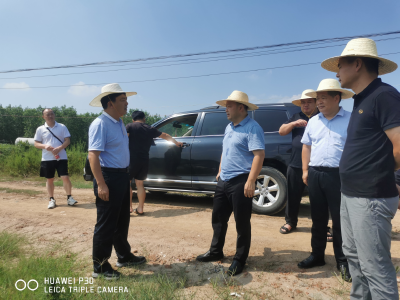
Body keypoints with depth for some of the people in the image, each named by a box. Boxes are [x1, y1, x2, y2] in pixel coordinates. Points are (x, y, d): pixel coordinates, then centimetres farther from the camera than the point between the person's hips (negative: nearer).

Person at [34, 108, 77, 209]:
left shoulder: (62, 127, 3)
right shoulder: (40, 129, 5)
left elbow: (67, 140, -1)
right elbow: (36, 144, 6)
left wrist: (59, 148, -17)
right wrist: (45, 146, -15)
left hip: (61, 157, -1)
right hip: (47, 158, 2)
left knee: (65, 177, -7)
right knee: (49, 179, 9)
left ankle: (69, 197, 8)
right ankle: (51, 199, 22)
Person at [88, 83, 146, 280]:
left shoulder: (120, 123, 12)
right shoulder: (100, 124, -16)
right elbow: (93, 155, -23)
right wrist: (101, 184, -28)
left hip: (122, 175, 9)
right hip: (109, 177, -9)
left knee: (122, 221, 20)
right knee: (106, 224, 2)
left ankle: (124, 257, 36)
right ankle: (100, 266, 19)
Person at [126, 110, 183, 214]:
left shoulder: (130, 126, 2)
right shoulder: (150, 129, 15)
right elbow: (165, 136, 28)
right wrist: (176, 142, 39)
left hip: (132, 159, -4)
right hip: (144, 161, 4)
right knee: (139, 183, 15)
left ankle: (129, 207, 4)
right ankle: (140, 209, 17)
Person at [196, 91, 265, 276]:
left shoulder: (252, 128, -13)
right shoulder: (229, 127, 15)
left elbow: (259, 155, -21)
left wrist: (251, 181, -27)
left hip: (240, 182, -9)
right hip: (223, 181, 9)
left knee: (242, 223, 5)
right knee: (218, 218, 17)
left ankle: (239, 260, 20)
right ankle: (216, 252, 35)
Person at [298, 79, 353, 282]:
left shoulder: (350, 120, -2)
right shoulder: (313, 121, 12)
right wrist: (305, 170, 9)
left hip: (339, 175, -4)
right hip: (315, 174, 5)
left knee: (339, 220, 4)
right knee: (318, 218, 13)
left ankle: (342, 261, 20)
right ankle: (317, 255, 28)